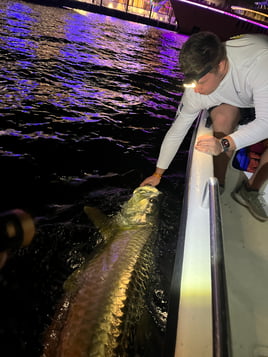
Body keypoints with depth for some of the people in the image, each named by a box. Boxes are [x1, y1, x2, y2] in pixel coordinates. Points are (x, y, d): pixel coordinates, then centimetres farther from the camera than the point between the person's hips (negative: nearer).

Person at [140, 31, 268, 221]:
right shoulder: (194, 92, -31)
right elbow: (176, 132, -21)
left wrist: (224, 143, -59)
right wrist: (158, 174, -15)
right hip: (229, 99, 1)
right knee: (222, 119, -32)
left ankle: (251, 190, -2)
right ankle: (218, 187, -14)